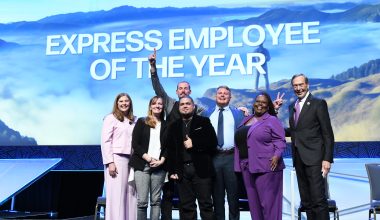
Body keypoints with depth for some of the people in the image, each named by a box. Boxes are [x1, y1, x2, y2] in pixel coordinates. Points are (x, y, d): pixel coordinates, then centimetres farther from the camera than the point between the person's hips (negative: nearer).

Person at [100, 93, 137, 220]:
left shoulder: (132, 121, 15)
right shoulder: (111, 118, 0)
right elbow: (105, 142, -6)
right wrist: (110, 162, -13)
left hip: (131, 160, 5)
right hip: (117, 159, -5)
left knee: (130, 194, 4)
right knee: (116, 195, -4)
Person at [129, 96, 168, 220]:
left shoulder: (166, 125, 13)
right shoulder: (141, 122, 7)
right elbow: (135, 144, 1)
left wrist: (162, 160, -6)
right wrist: (148, 158, -9)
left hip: (159, 166, 2)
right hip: (142, 165, -2)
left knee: (156, 200, 2)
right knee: (142, 201, -6)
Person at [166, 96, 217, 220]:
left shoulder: (204, 122, 7)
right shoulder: (173, 126, 15)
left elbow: (213, 142, -3)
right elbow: (170, 150, 10)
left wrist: (194, 144, -11)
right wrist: (172, 171, 1)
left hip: (201, 169, -3)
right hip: (182, 170, 3)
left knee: (206, 204, 0)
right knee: (186, 206, 6)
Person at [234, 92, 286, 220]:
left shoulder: (272, 120, -3)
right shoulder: (246, 120, 17)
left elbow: (280, 140, -9)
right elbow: (240, 140, 20)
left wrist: (277, 155, -24)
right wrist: (241, 163, 15)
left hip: (266, 166, -6)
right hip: (247, 166, 7)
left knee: (268, 201, -4)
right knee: (253, 201, 11)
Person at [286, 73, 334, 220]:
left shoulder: (318, 104, -4)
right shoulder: (292, 107, 15)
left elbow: (328, 134, -7)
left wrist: (327, 159, -14)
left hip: (313, 158, -6)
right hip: (298, 158, 7)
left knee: (318, 199, -10)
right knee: (306, 201, 10)